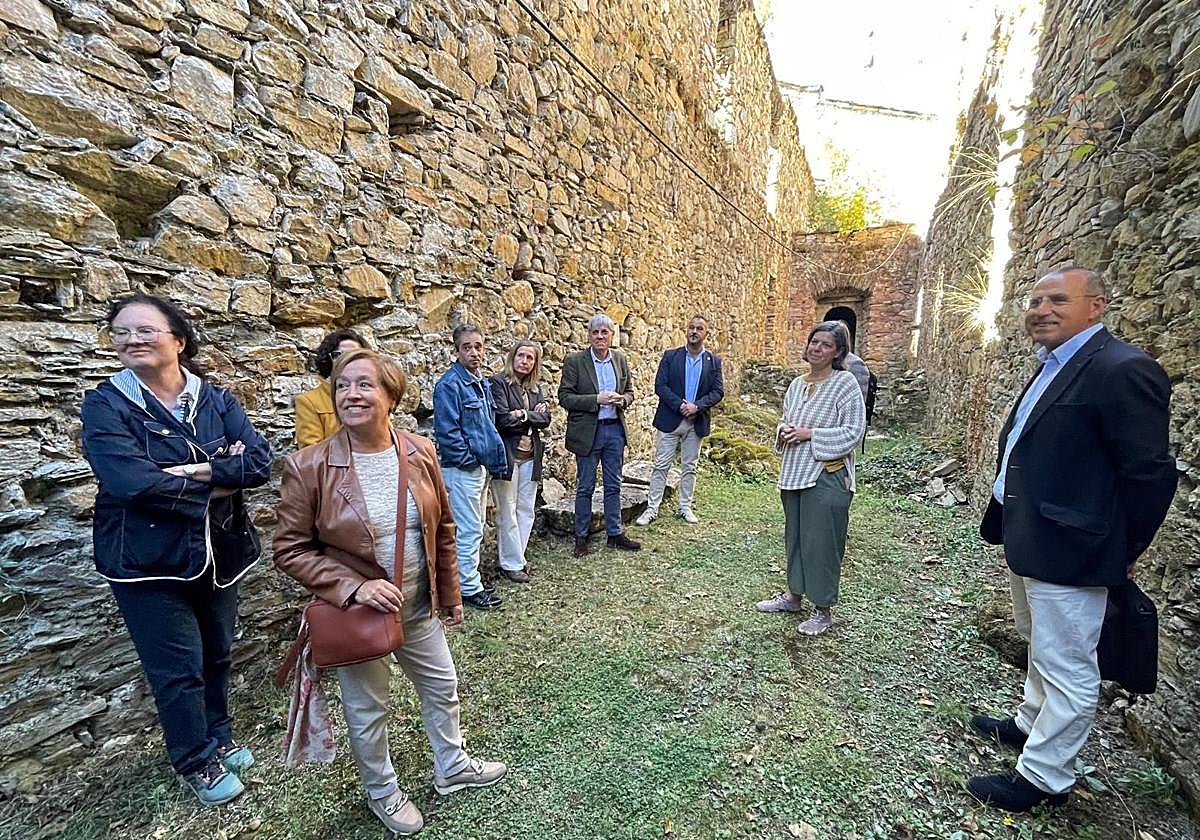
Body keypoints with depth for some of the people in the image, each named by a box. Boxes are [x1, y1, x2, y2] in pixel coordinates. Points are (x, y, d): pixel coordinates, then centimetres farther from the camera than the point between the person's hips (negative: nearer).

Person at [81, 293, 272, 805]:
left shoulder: (215, 401, 0)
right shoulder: (104, 406, -9)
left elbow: (260, 461, -13)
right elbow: (133, 482, -24)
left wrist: (199, 470, -25)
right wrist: (215, 486, -18)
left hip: (218, 553, 4)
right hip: (147, 562, -3)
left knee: (217, 655, 20)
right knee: (178, 669, 9)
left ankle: (218, 738, 45)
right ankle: (197, 762, 34)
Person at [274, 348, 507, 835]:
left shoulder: (420, 453, -9)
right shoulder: (307, 467, -18)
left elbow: (442, 530, 1)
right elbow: (291, 550, -12)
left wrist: (450, 595, 8)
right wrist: (355, 588, -23)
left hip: (419, 609, 4)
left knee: (443, 689, 22)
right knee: (367, 712, 19)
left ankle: (453, 767, 51)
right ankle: (382, 793, 49)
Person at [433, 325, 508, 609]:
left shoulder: (483, 383, 10)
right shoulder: (450, 384, -16)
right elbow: (446, 431, -20)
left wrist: (494, 457, 11)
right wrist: (469, 459, -15)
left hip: (481, 466, 9)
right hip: (461, 469, -9)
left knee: (474, 529, 18)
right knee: (469, 530, -1)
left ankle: (468, 577, 32)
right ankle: (469, 588, 12)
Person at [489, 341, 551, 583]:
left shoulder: (535, 388, 14)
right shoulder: (499, 382, -5)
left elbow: (545, 419, 4)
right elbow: (501, 418, -16)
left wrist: (523, 415, -11)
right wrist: (533, 415, -6)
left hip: (530, 456, 6)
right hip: (506, 454, -6)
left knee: (526, 511, 11)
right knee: (507, 512, 2)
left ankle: (517, 556, 25)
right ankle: (511, 563, 14)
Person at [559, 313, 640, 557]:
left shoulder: (620, 359, 6)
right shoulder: (574, 361, -8)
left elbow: (630, 391, 14)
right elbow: (564, 397, -12)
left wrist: (623, 400, -9)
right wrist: (597, 399, -21)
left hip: (615, 429, 4)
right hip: (587, 432, -4)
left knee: (613, 485, 13)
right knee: (585, 487, 7)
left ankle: (615, 534, 26)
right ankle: (581, 536, 22)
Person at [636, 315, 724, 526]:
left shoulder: (714, 361, 6)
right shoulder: (670, 356, 1)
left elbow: (718, 391, 0)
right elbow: (660, 386, -6)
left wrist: (697, 405, -15)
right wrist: (680, 405, -17)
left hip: (696, 423, 2)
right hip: (670, 421, -2)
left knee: (689, 467, 11)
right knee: (661, 466, 2)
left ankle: (685, 507, 24)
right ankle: (652, 508, 9)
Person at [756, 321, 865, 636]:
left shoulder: (845, 383, -10)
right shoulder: (797, 384, 10)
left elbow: (853, 432, -15)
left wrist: (810, 434, -18)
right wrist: (783, 432, -4)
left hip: (827, 477, -7)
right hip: (794, 474, 7)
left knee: (822, 541, 2)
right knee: (795, 535, 17)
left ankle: (823, 609, 19)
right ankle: (794, 595, 34)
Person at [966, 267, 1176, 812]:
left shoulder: (1122, 370, -18)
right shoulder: (1052, 368, 11)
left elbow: (1150, 474, -19)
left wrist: (1119, 555, -10)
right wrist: (1009, 526, 16)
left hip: (1067, 551, -10)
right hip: (1027, 541, 10)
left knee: (1066, 666, 7)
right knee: (1041, 646, 26)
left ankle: (1043, 776, 24)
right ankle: (1030, 724, 46)